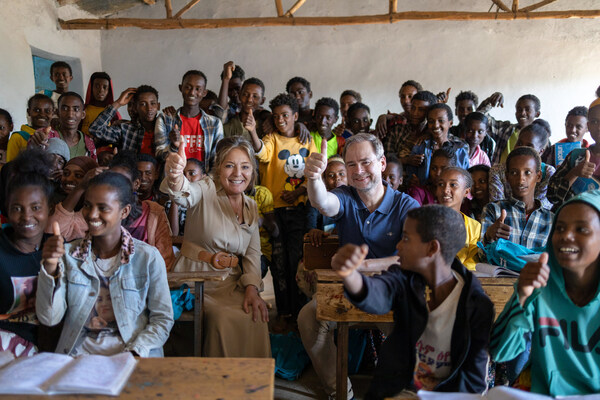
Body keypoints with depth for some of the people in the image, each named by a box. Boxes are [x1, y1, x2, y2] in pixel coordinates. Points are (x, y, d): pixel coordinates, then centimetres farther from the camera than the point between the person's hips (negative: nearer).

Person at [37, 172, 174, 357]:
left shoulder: (148, 257, -3)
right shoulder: (68, 254, 6)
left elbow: (162, 320, 1)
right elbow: (49, 318, -1)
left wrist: (132, 355, -14)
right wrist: (50, 267, -15)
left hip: (135, 357, -1)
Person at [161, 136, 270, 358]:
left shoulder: (251, 207, 10)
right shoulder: (207, 190, -7)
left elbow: (253, 254, 9)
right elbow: (185, 195, -31)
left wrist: (252, 288, -7)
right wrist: (175, 176, -55)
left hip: (231, 284, 4)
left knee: (255, 317, -21)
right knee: (226, 319, -27)